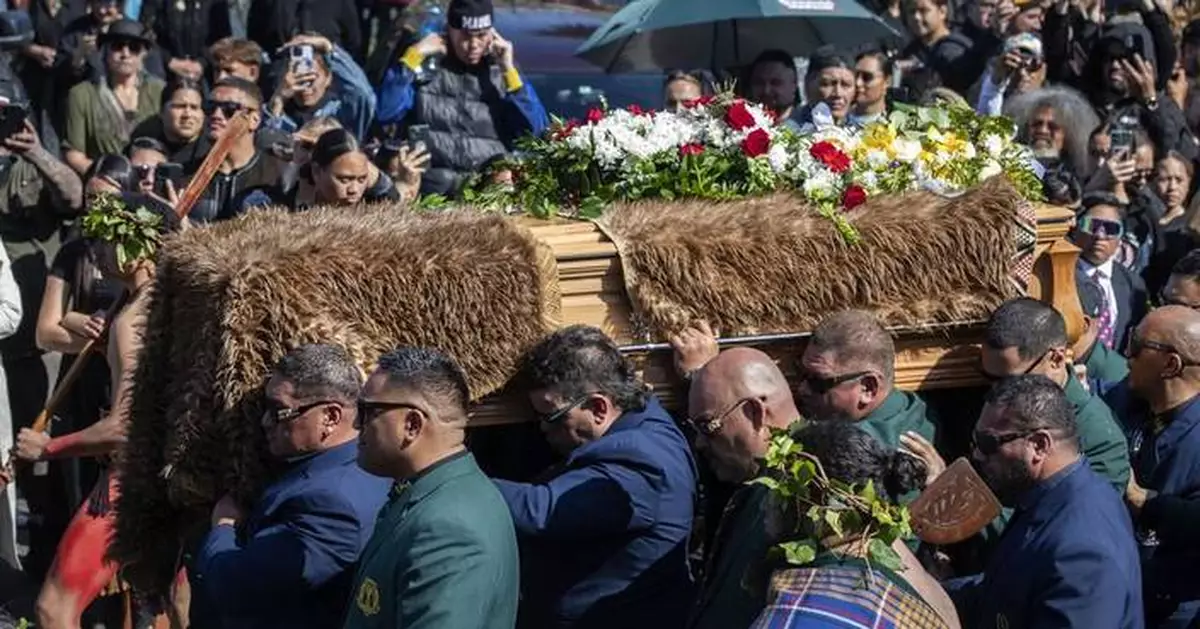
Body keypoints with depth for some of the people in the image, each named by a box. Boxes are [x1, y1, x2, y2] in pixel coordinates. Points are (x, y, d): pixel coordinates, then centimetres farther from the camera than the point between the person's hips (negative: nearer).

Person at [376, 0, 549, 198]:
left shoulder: (500, 73, 14)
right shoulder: (428, 66, 10)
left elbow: (537, 131, 2)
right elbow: (384, 113, -4)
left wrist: (509, 70, 0)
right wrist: (414, 55, -2)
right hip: (432, 180, -1)